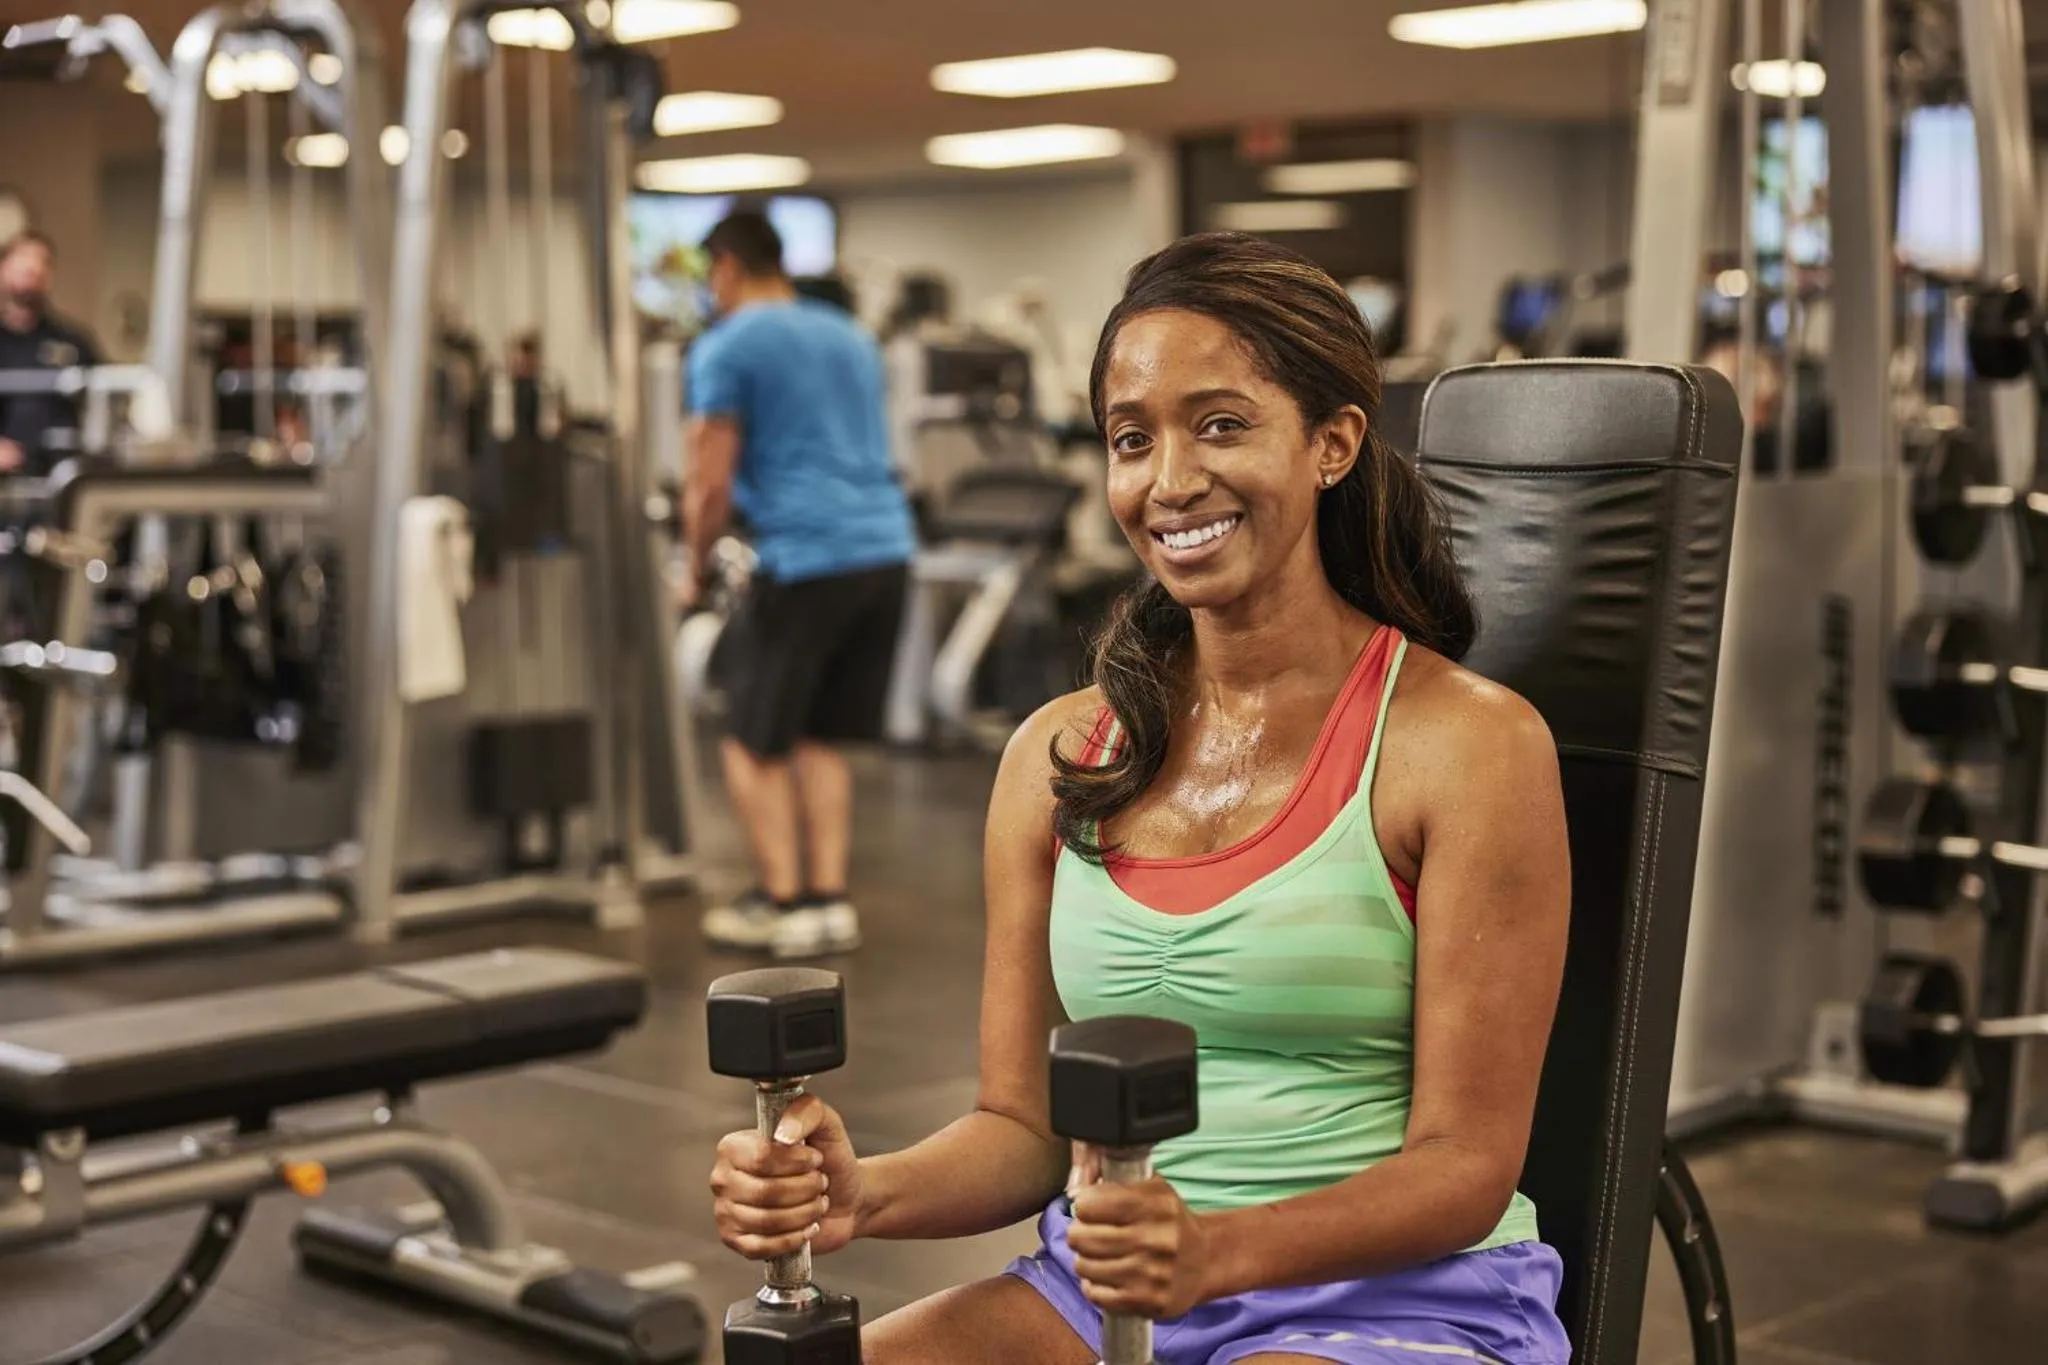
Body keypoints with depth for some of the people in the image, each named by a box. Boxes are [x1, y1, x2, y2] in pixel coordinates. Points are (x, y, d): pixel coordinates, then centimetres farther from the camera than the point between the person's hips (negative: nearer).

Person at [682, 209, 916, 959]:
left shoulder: (726, 347, -1)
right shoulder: (850, 336, 21)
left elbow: (711, 482, -5)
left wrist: (694, 571, 8)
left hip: (806, 557, -7)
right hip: (887, 548, 7)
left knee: (753, 740, 7)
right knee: (823, 735, 16)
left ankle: (784, 903, 4)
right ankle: (829, 899, 10)